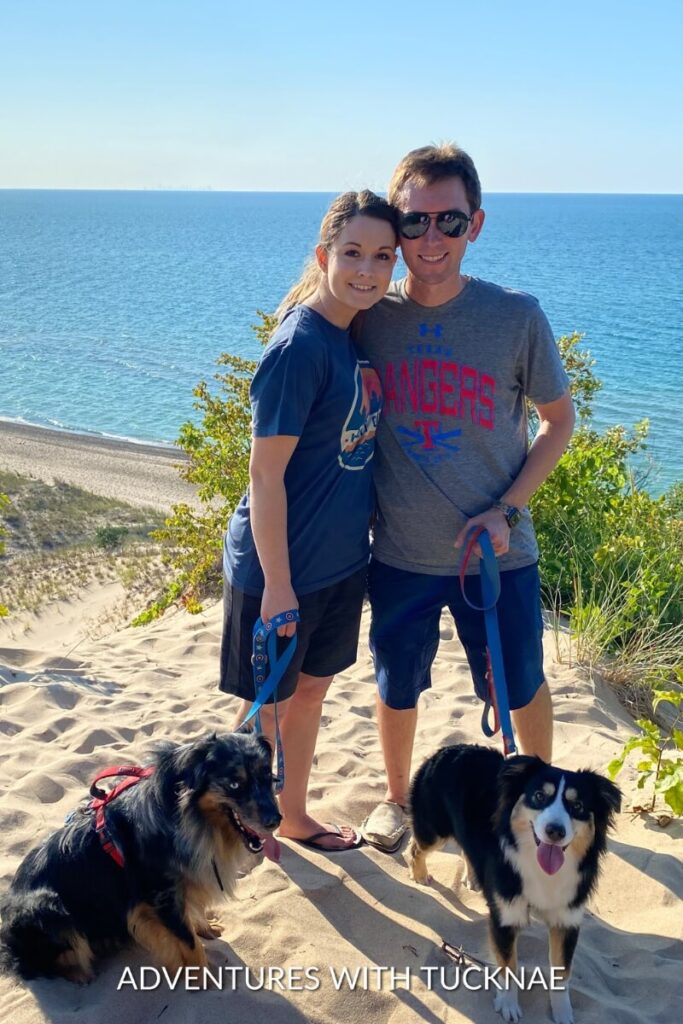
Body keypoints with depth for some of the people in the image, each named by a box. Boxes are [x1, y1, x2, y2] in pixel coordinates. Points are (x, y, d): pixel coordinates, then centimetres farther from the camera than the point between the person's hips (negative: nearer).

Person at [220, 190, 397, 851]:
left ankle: (294, 816, 41)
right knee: (267, 705, 11)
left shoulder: (359, 334, 3)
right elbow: (265, 475, -21)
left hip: (340, 560, 8)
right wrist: (277, 585, -20)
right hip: (281, 566, -8)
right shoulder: (299, 346, -22)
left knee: (310, 690, 21)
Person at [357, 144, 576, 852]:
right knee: (397, 688, 18)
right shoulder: (369, 317, -6)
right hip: (399, 553, 1)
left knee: (522, 687, 17)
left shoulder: (516, 316, -11)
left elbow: (558, 419, -1)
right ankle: (397, 798, 45)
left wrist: (507, 509, -10)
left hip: (497, 552, -1)